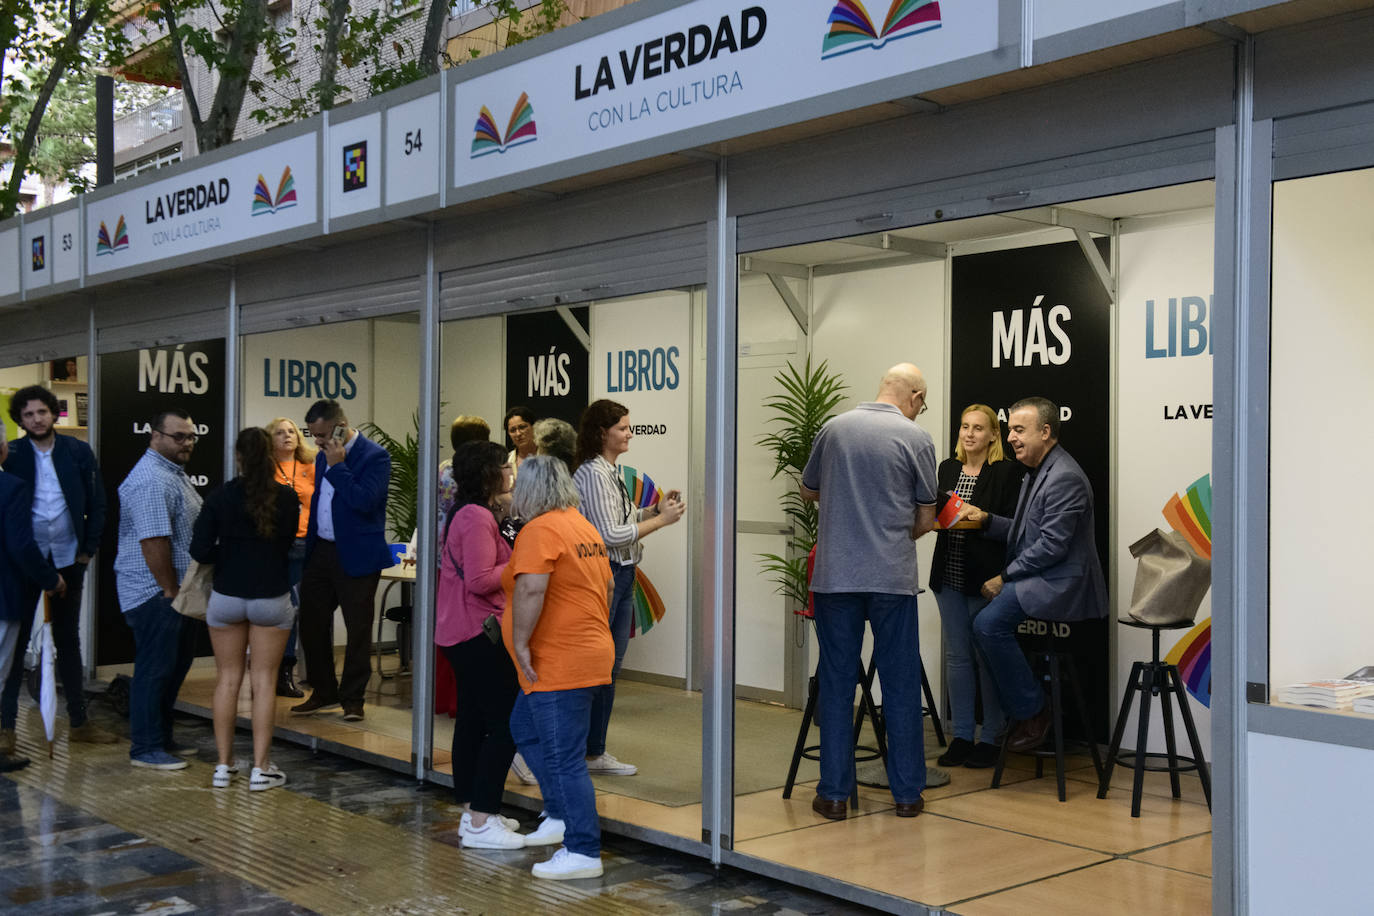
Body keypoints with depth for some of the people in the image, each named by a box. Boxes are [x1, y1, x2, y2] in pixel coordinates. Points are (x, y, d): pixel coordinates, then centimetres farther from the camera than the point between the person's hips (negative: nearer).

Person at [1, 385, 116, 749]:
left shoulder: (78, 452, 1)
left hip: (68, 559, 3)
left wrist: (88, 549, -1)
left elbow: (96, 503, 4)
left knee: (68, 640, 12)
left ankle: (78, 721, 20)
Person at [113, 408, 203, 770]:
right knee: (155, 669, -3)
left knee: (177, 662, 17)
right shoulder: (152, 481, -20)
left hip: (174, 589, 11)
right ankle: (146, 749, 6)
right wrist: (170, 591, -20)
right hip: (156, 592, -11)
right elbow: (154, 542, -25)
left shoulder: (173, 472, 15)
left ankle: (162, 738, 28)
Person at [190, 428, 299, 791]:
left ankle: (223, 765, 16)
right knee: (264, 681, 5)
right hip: (272, 598, -1)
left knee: (227, 679, 11)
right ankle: (260, 768, 6)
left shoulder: (221, 497, -7)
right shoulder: (288, 498, -6)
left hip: (226, 598, 1)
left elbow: (200, 550, -10)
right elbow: (287, 545, 4)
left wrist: (228, 553, 7)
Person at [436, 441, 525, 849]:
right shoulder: (478, 518, -18)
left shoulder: (468, 514, 16)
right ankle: (480, 822, -7)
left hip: (461, 634, 11)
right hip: (481, 633, -11)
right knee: (506, 724, -9)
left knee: (472, 720, 14)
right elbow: (480, 580, -23)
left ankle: (473, 813, 22)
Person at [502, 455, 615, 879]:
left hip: (558, 666, -11)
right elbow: (608, 585, 21)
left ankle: (583, 852, -1)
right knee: (525, 728, 24)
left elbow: (530, 590, -28)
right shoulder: (584, 526, 14)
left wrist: (520, 643, -21)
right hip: (590, 652, 11)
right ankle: (560, 817, 26)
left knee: (564, 759, -5)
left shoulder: (540, 531, -16)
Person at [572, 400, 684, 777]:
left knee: (609, 668, 12)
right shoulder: (593, 473, -15)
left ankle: (595, 753, 19)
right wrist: (661, 520, -15)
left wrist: (655, 508, 6)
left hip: (622, 576, 9)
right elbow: (609, 534, -20)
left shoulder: (612, 471, 14)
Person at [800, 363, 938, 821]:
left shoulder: (834, 428, 5)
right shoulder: (917, 439, -3)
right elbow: (925, 519, 4)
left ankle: (834, 793, 8)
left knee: (836, 683, 6)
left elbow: (809, 490, 19)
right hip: (893, 576, -2)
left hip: (836, 575, 2)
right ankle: (907, 792, 13)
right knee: (901, 684, 7)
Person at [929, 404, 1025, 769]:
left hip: (986, 575, -5)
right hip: (950, 575, 5)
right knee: (957, 656, 10)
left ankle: (991, 739, 13)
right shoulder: (946, 469, 12)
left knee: (987, 657, 1)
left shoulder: (1008, 472, -5)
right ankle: (961, 736, 19)